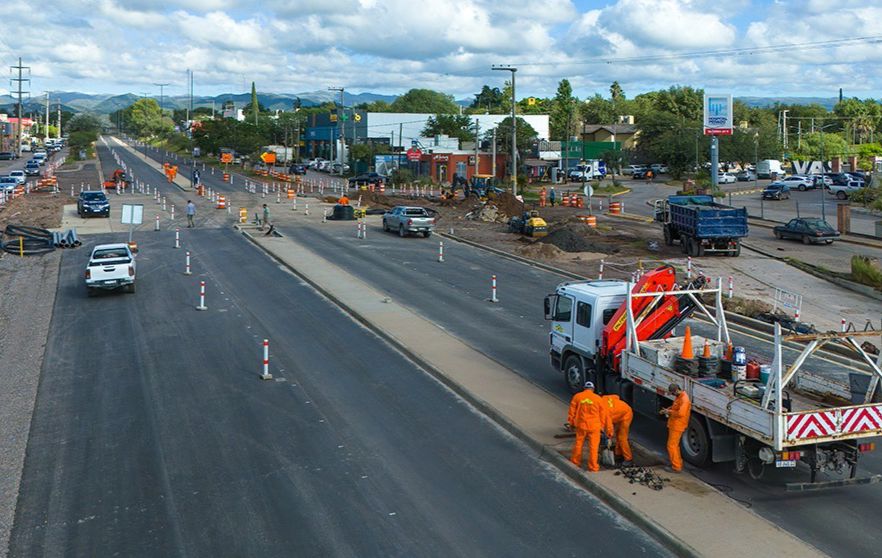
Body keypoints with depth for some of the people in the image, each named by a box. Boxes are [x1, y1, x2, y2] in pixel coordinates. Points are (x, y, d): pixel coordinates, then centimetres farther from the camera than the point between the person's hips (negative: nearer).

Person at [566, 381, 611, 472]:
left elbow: (572, 411, 3)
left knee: (578, 443, 18)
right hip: (594, 426, -2)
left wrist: (570, 423, 14)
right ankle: (593, 467, 10)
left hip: (581, 424, 2)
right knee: (593, 446, 6)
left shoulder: (577, 396, -2)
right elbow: (604, 414, 1)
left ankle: (576, 461, 32)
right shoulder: (598, 399, -4)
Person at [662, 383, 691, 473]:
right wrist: (667, 409, 7)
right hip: (674, 425, 10)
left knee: (671, 446, -6)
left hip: (677, 426, -10)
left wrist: (669, 412, -20)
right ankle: (678, 463, 31)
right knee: (675, 445, 20)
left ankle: (676, 467, 0)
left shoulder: (684, 399, -23)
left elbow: (680, 413, -32)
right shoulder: (678, 397, 9)